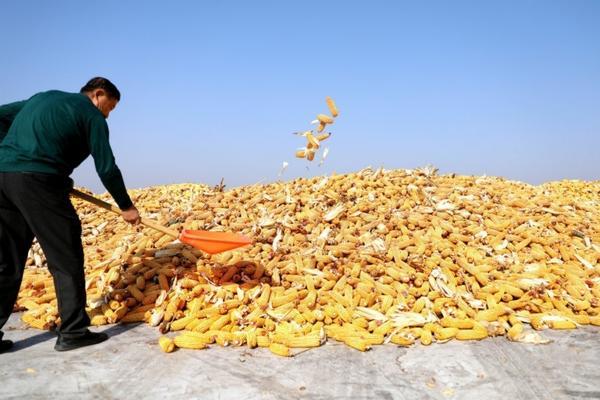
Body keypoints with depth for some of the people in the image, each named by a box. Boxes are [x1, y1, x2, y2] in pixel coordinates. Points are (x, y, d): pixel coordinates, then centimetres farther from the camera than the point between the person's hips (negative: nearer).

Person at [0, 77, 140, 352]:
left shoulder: (43, 98, 26)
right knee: (66, 259, 3)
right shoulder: (91, 115, 5)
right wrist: (126, 207, 10)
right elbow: (107, 168, 1)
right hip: (38, 181, -7)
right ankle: (72, 332, 7)